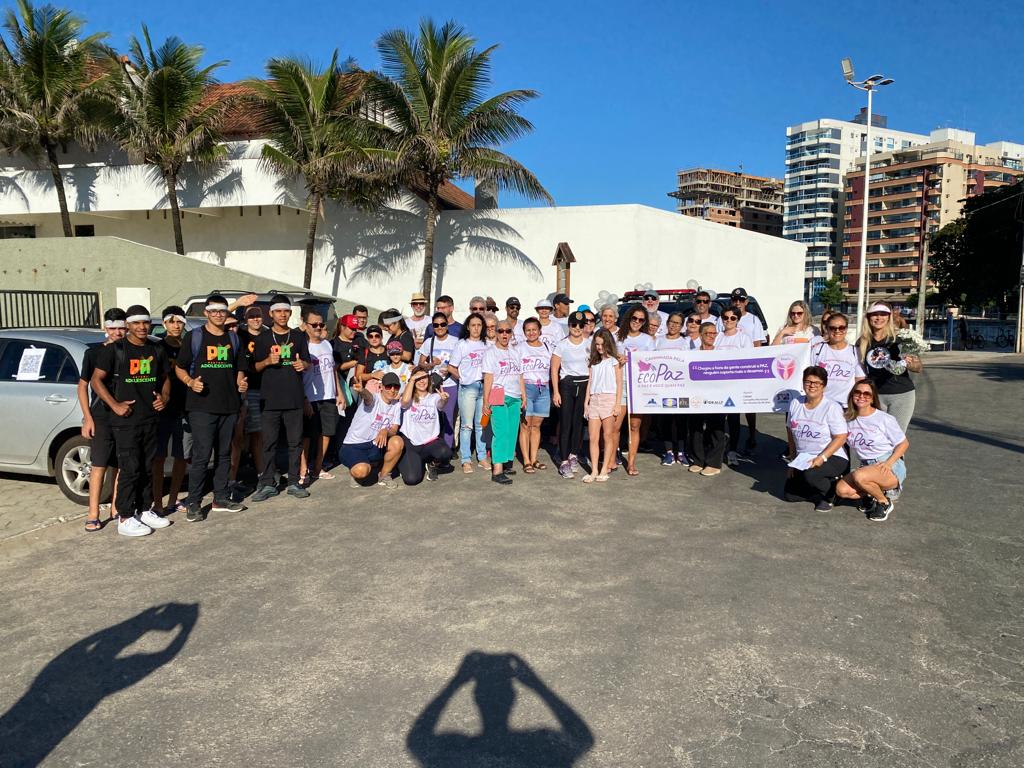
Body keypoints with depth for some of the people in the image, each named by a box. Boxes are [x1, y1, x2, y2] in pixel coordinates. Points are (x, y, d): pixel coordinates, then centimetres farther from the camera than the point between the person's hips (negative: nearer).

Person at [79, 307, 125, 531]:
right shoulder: (94, 352, 0)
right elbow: (82, 386, 3)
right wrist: (87, 418, -4)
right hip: (101, 418, -2)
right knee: (99, 466, -4)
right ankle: (93, 515, -1)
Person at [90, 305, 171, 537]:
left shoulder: (156, 350, 12)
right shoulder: (114, 349, -5)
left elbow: (165, 378, 22)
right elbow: (96, 380, -6)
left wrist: (164, 397, 3)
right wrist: (115, 405, -14)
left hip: (150, 419, 6)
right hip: (126, 420, -5)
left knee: (147, 468, 13)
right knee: (129, 469, -6)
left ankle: (144, 510, 24)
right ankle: (125, 518, 2)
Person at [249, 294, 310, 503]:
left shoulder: (299, 336, 10)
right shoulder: (263, 338, 7)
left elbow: (307, 361, 12)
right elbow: (255, 366, 7)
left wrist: (303, 364, -10)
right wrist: (268, 361, -13)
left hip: (294, 397, 1)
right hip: (270, 397, -1)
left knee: (295, 442, 4)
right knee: (269, 442, 1)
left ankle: (294, 482, 13)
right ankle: (268, 484, 10)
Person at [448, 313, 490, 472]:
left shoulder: (486, 345, 9)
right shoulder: (462, 344, 1)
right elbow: (451, 368, 2)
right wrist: (464, 378, 1)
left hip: (484, 387, 3)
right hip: (467, 388, -3)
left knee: (482, 424, 7)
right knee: (467, 425, -1)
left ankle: (482, 457, 15)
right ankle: (466, 460, 4)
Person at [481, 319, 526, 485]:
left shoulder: (514, 353, 18)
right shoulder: (491, 352, 0)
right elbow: (488, 378, -7)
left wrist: (523, 397, 14)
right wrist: (486, 401, -12)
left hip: (515, 398, 6)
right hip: (499, 398, -6)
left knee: (512, 432, 3)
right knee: (501, 432, -11)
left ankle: (506, 463, 13)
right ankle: (497, 470, -12)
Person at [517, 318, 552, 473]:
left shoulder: (547, 347, 13)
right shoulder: (519, 347, 4)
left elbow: (552, 368, 16)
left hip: (543, 389, 3)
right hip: (525, 387, -3)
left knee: (536, 425, 7)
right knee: (525, 426, -4)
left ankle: (534, 459, 13)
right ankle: (526, 461, -1)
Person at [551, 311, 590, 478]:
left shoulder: (589, 345, 8)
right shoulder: (562, 345, 0)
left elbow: (592, 368, 10)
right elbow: (554, 369, -1)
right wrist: (556, 392, -7)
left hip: (584, 385, 3)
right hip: (566, 385, -2)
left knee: (579, 422, 5)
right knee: (565, 423, -4)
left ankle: (574, 455, 23)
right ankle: (564, 461, -3)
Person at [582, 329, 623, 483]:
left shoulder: (614, 360, 4)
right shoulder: (594, 361, 18)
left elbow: (619, 383, 0)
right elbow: (590, 382, 17)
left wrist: (618, 403, -7)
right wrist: (586, 401, 9)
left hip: (609, 399, -4)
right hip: (594, 399, 4)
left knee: (608, 436, 0)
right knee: (593, 438, -1)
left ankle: (605, 470, 5)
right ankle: (594, 471, 3)